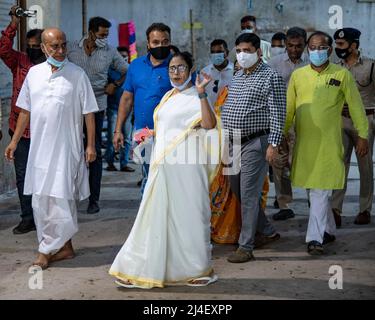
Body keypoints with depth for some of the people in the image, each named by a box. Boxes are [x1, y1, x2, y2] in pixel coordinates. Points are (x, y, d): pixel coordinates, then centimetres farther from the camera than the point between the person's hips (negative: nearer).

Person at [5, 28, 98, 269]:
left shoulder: (77, 74, -3)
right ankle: (65, 247, 21)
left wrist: (91, 145, -7)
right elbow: (25, 110, 14)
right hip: (39, 147, 5)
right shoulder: (34, 73, 8)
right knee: (41, 199, 9)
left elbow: (88, 112, -3)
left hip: (66, 147, -5)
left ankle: (47, 250, 3)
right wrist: (15, 141, 12)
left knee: (60, 198, -7)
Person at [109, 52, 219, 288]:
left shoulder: (195, 98, -7)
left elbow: (209, 124, -25)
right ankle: (144, 268, 15)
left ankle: (199, 269, 12)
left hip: (185, 165, -7)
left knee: (188, 214, 0)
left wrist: (202, 93, -30)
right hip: (163, 164, 7)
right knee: (159, 215, 10)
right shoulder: (168, 97, 17)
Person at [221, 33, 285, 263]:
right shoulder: (237, 77, 16)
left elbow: (278, 114, -11)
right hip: (233, 142, 8)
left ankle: (246, 247, -1)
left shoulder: (271, 77, -7)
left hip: (255, 143, -8)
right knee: (238, 192, 14)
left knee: (249, 195, -7)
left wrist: (273, 144, -17)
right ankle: (268, 231, 29)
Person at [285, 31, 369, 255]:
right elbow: (289, 109, 12)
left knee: (321, 190, -7)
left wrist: (363, 136, 3)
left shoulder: (342, 75, -1)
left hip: (329, 142, -3)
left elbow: (356, 107, 4)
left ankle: (315, 238, -6)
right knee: (315, 189, 13)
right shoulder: (298, 75, 6)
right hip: (304, 142, 3)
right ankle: (329, 230, 29)